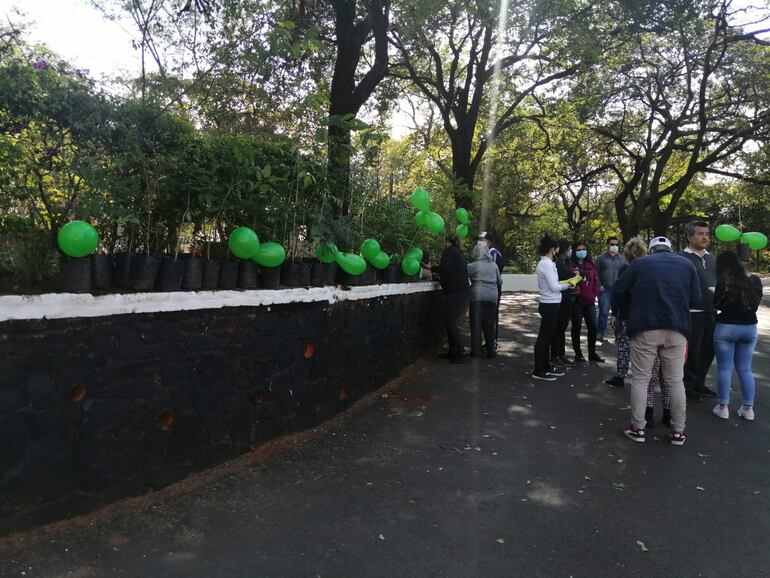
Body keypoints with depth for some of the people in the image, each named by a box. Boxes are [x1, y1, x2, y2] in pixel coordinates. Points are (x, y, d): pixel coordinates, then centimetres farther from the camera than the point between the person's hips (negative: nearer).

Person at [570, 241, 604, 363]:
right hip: (577, 301, -5)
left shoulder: (590, 265, 12)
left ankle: (592, 353, 22)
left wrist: (594, 293, 1)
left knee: (593, 327, 7)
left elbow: (596, 280, 12)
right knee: (577, 327, 5)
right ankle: (578, 353, 17)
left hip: (590, 301, 5)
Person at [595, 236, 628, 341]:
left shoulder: (622, 258, 13)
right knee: (604, 312, -5)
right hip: (605, 289, -2)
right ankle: (600, 333, 4)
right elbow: (596, 273, 4)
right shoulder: (601, 258, 5)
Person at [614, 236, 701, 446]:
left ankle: (638, 428, 9)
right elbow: (696, 297, 8)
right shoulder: (687, 264, 9)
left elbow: (618, 290, 4)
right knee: (676, 381, 10)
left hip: (645, 328, -2)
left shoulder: (640, 263, 4)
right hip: (676, 329, 2)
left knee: (640, 379, 6)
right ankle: (678, 432, 16)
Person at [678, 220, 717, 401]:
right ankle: (688, 386, 16)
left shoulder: (711, 257, 14)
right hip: (692, 313, -7)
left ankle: (699, 383, 29)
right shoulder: (682, 258, -8)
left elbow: (718, 281, 23)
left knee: (708, 350, 14)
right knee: (692, 351, 1)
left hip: (711, 312, 7)